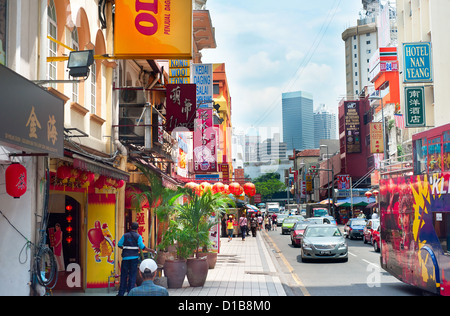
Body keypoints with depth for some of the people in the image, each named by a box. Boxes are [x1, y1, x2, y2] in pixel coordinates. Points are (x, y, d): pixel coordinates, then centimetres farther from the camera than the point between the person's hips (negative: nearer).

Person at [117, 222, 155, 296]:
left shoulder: (125, 235, 4)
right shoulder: (138, 236, -3)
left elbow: (119, 244, 2)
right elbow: (142, 247, -12)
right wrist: (151, 250, -3)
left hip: (125, 257, 2)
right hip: (134, 257, -2)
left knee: (124, 275, 8)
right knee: (132, 275, 4)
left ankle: (121, 293, 10)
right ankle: (130, 292, 3)